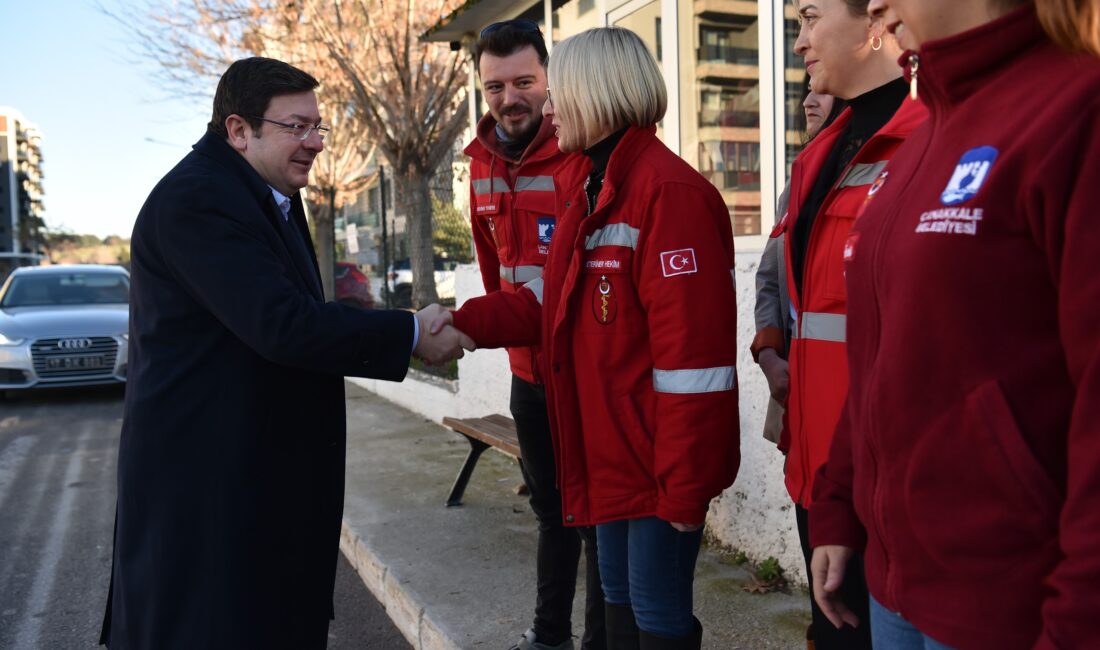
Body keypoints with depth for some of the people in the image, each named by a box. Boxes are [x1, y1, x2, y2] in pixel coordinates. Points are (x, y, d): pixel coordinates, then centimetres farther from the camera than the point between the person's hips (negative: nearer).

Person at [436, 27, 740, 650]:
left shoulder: (669, 190, -19)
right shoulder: (586, 186, 12)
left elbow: (693, 349, -23)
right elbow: (555, 299, 14)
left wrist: (685, 485, -22)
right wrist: (467, 321, -1)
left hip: (658, 458, -9)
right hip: (611, 453, 9)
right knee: (620, 597, 22)